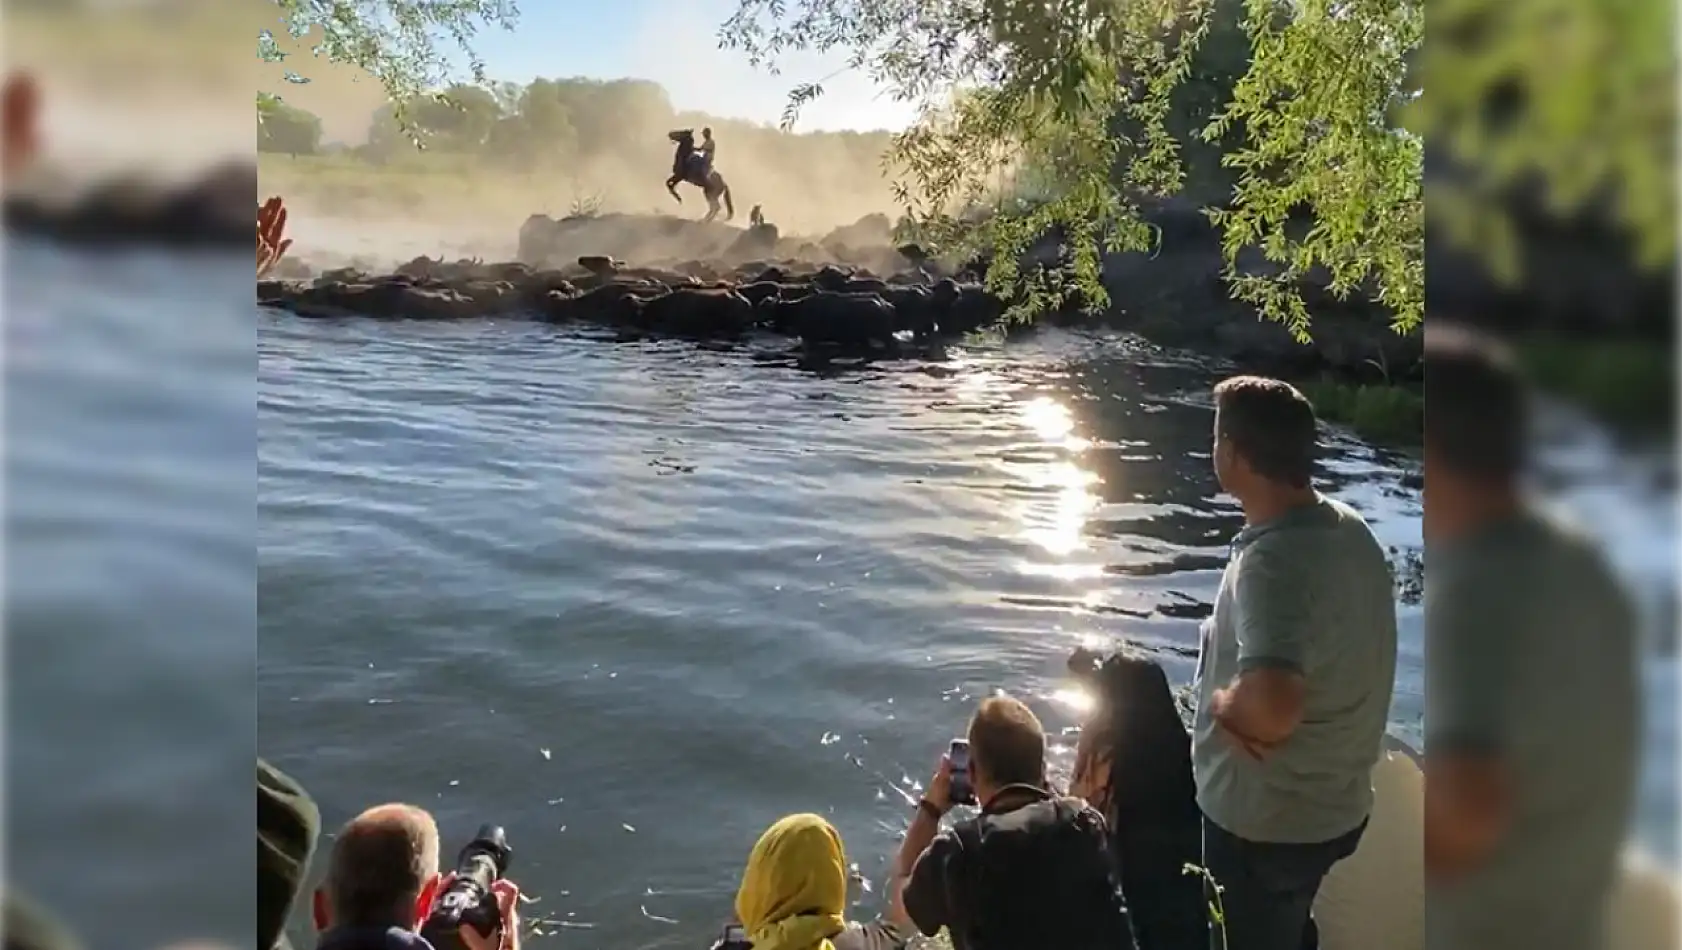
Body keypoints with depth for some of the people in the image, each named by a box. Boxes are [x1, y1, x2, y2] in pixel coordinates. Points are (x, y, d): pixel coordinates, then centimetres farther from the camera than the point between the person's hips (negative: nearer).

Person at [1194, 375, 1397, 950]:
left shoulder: (1272, 561, -32)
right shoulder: (1347, 526, -3)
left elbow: (1272, 707, -46)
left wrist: (1223, 703, -24)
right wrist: (1247, 707, -5)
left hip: (1266, 818, -8)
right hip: (1335, 800, 8)